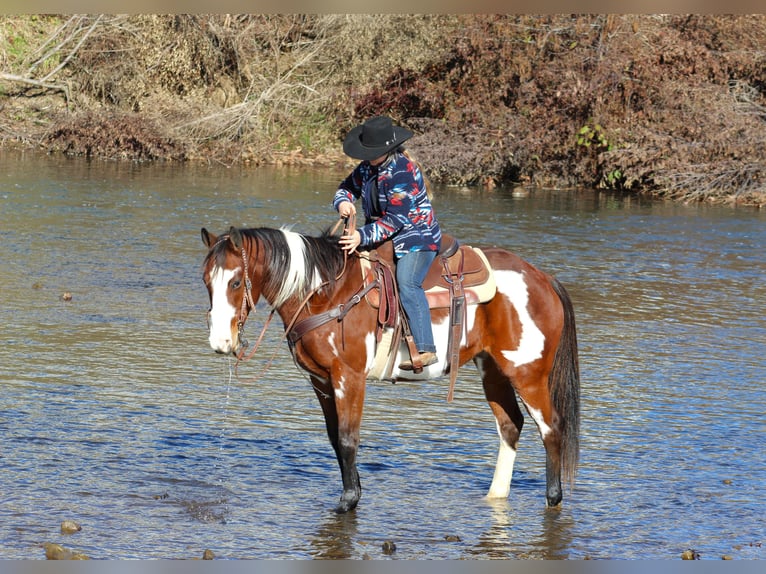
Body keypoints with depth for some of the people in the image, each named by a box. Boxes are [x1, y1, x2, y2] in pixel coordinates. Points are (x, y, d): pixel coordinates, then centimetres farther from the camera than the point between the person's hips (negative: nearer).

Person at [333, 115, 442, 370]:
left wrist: (363, 236, -31)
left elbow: (396, 219, -25)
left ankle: (426, 350, -37)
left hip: (416, 237, -9)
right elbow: (348, 186, 20)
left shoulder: (403, 172, -22)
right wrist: (343, 202, -5)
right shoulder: (367, 168, 4)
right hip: (382, 238, 9)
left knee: (406, 283, -30)